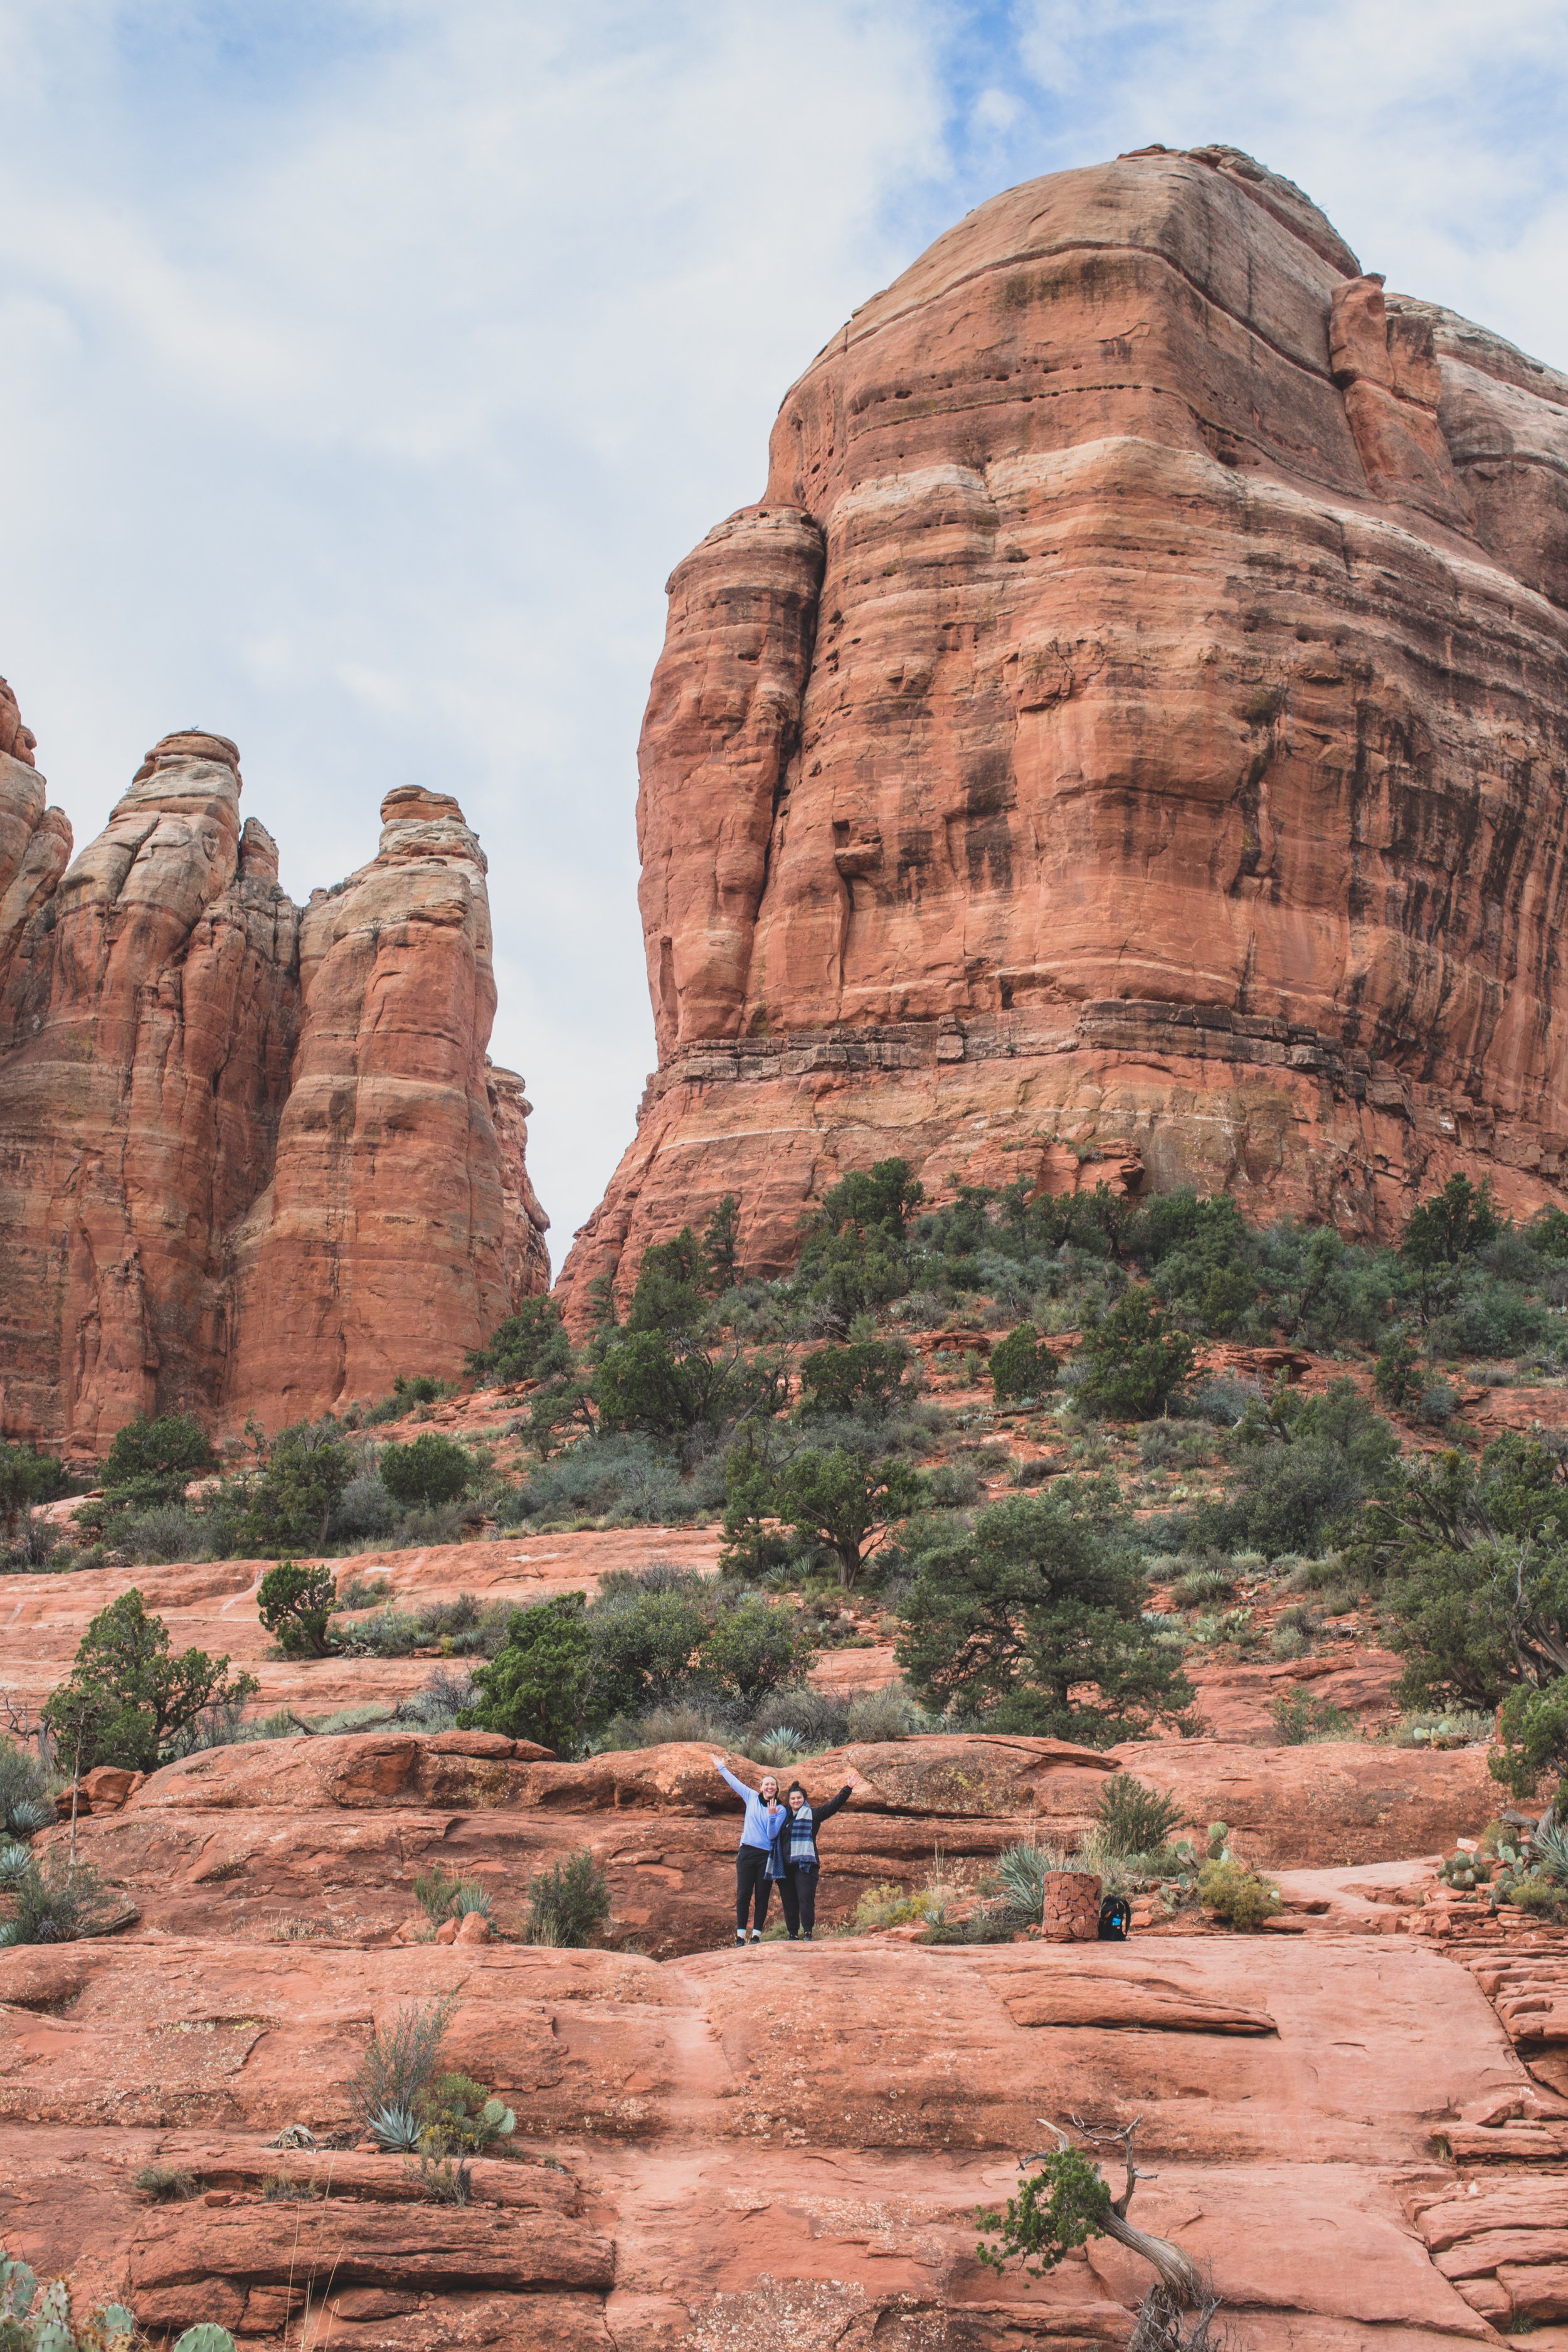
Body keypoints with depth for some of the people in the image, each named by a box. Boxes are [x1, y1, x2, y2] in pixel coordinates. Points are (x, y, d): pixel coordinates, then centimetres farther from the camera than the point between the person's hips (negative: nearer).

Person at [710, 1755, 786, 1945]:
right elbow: (735, 1782, 20)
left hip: (766, 1856, -1)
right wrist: (722, 1768, 30)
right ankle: (740, 1936, -2)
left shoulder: (781, 1810, 1)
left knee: (762, 1897, 0)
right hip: (747, 1852, 1)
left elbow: (772, 1834, -6)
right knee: (743, 1895, -2)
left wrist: (772, 1815, -20)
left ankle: (756, 1935, 2)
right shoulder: (752, 1797, 7)